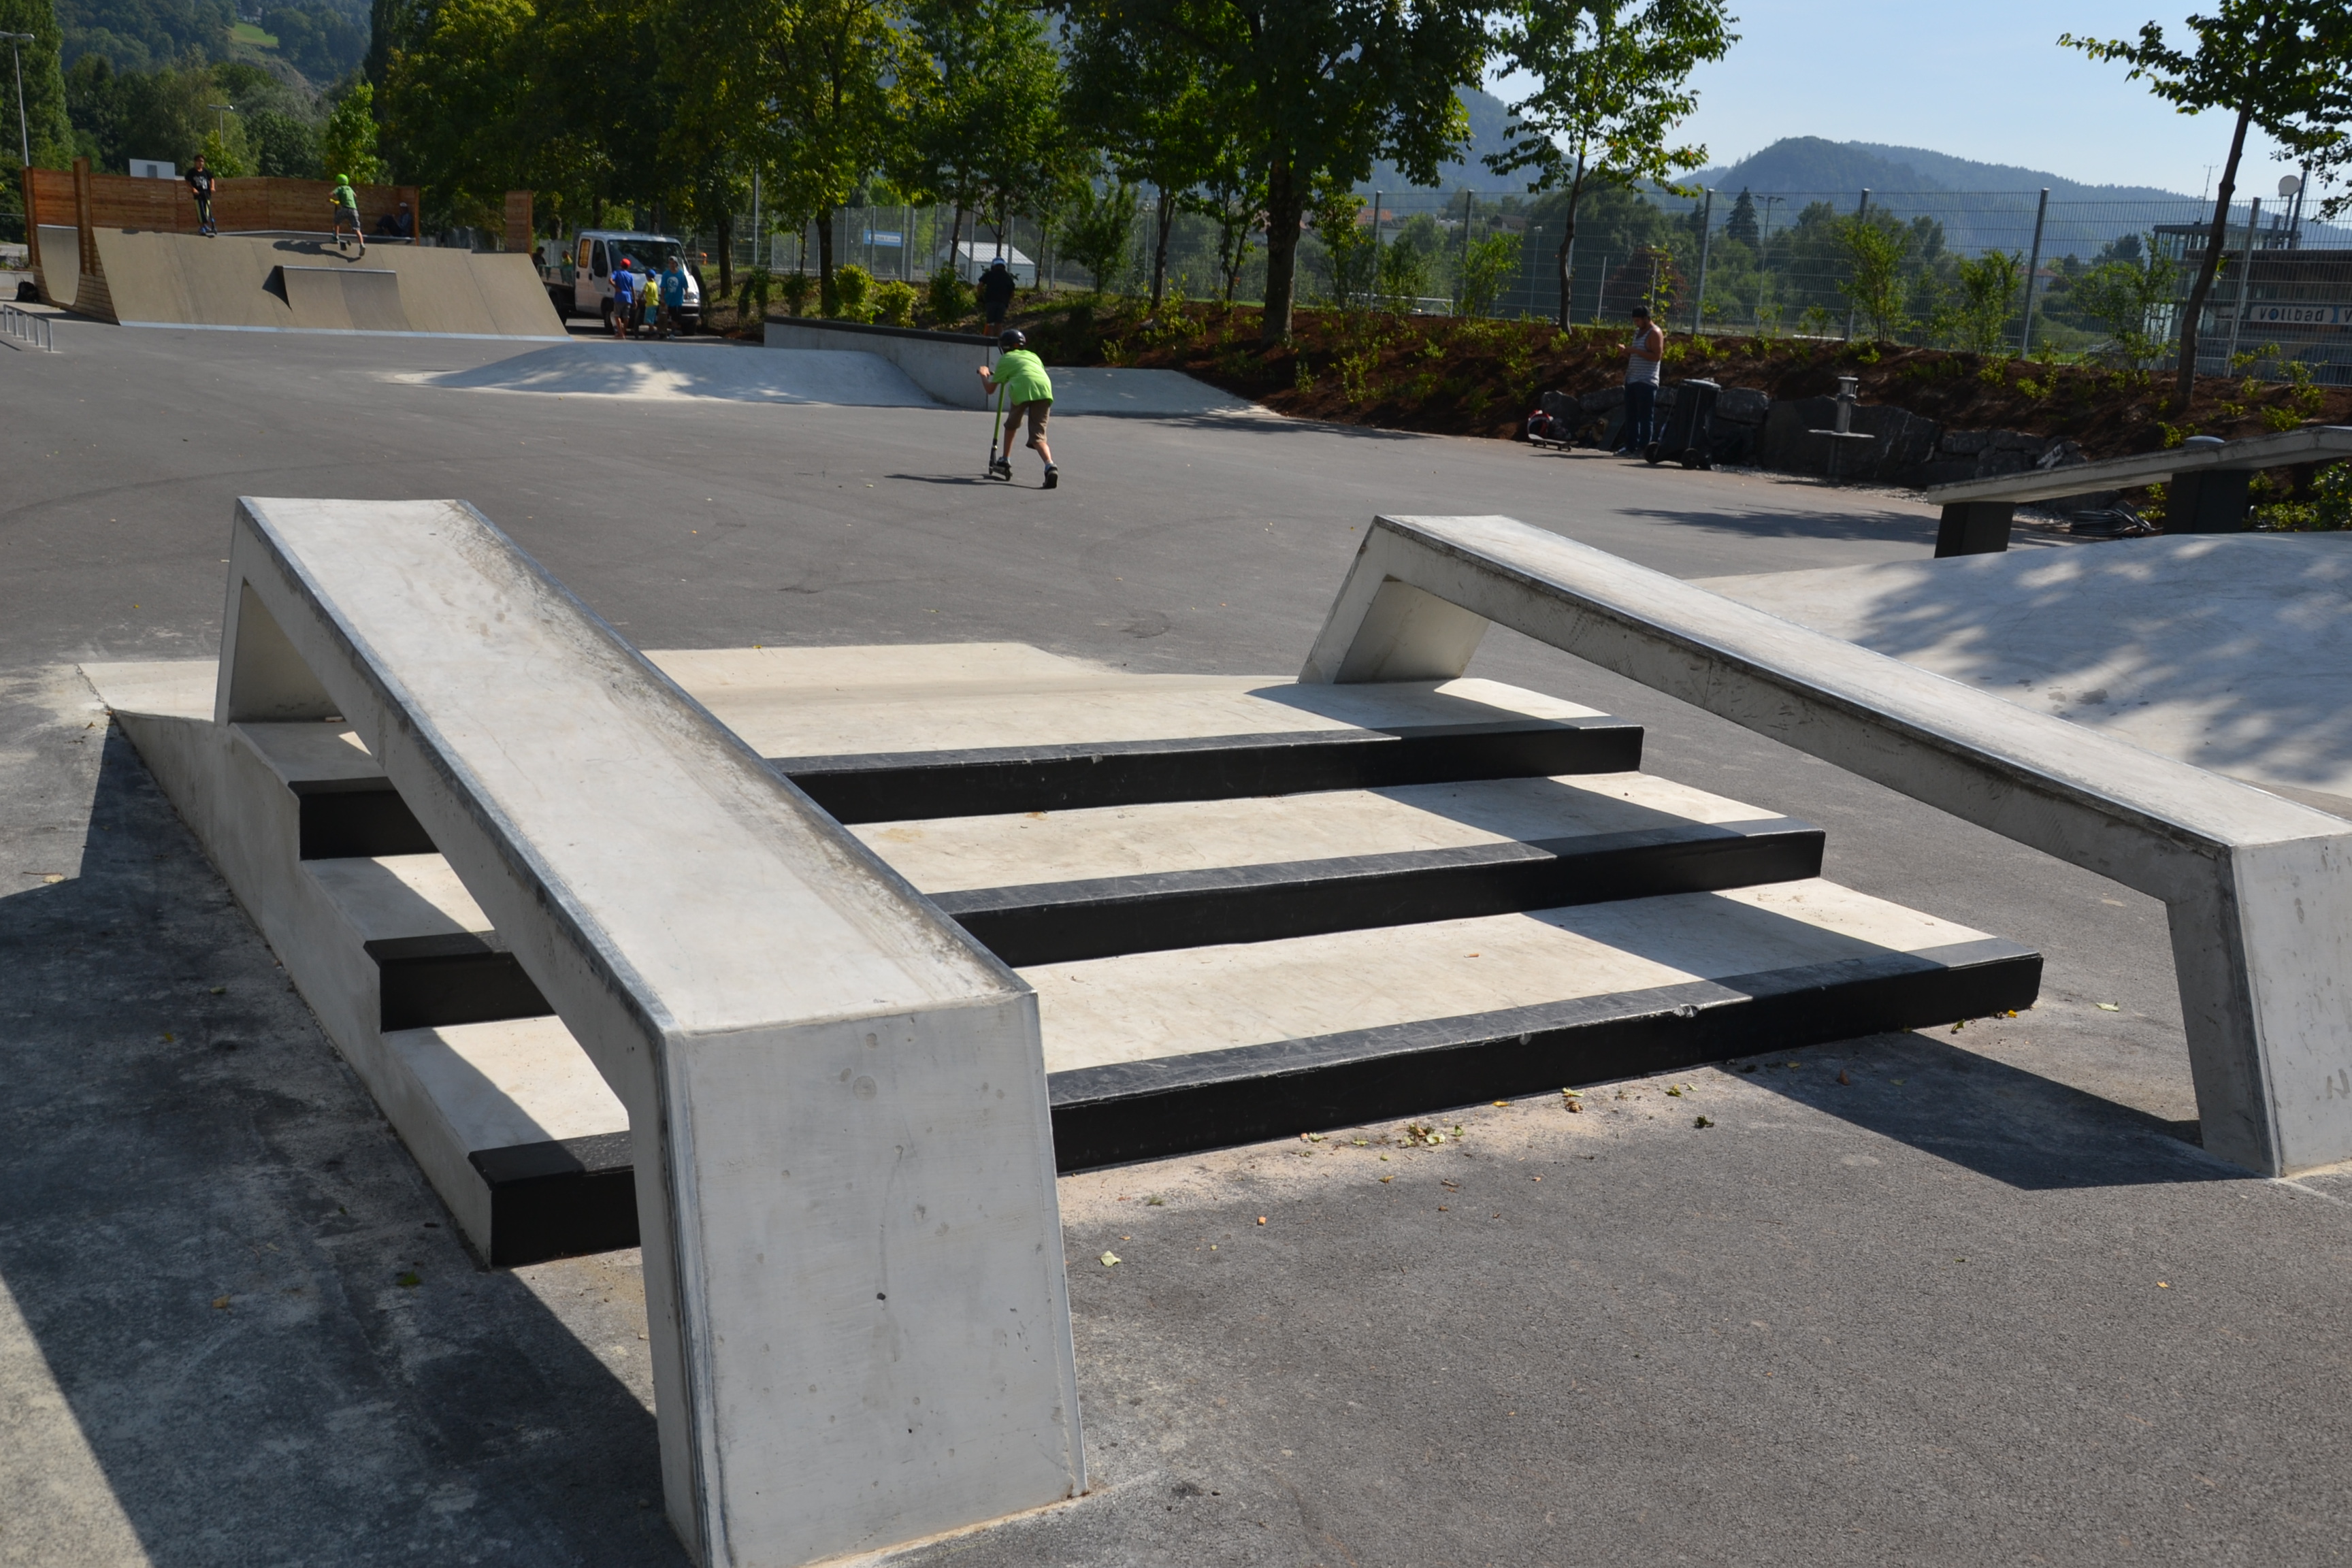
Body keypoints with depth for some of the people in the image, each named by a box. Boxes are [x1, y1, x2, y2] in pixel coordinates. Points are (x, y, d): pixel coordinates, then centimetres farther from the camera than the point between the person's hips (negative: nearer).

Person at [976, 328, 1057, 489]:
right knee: (1038, 436, 0)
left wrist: (984, 374, 47)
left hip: (1021, 389, -3)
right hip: (1044, 390, 3)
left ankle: (1005, 461, 34)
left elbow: (990, 389, 26)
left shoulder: (1005, 360, 24)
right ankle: (1050, 465, -25)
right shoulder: (1033, 356, 35)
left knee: (1011, 425, 26)